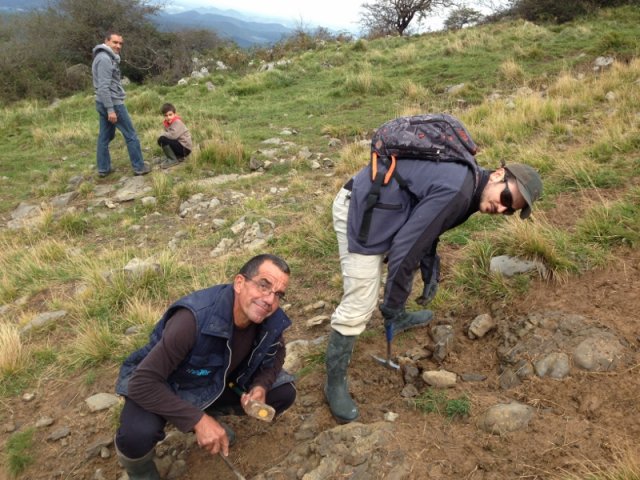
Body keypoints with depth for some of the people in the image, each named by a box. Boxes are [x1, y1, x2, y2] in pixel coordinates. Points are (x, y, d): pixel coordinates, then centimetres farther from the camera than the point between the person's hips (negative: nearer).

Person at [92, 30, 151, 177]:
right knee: (131, 135, -2)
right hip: (113, 103, -10)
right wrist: (111, 109, -25)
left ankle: (103, 169, 17)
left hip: (103, 103, 10)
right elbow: (103, 87, -23)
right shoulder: (105, 59, -16)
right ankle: (139, 167, 4)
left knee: (105, 136, 12)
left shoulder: (107, 58, 16)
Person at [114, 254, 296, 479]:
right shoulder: (194, 319, -38)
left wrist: (261, 386, -20)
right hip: (160, 387, -5)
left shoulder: (271, 320, -21)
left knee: (283, 393, -9)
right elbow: (142, 383, -35)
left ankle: (212, 415, 15)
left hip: (217, 382, 5)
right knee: (137, 435, -34)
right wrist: (197, 420, -36)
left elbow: (276, 353, 1)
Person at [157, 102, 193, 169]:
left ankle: (173, 160, -7)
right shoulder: (167, 123, 10)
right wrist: (162, 135, -13)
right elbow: (167, 135, 9)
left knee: (162, 140, -20)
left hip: (185, 148, -9)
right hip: (178, 144, 9)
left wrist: (161, 135, -15)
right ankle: (178, 157, 10)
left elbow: (173, 135, -29)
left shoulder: (177, 122, -17)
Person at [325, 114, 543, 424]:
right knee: (359, 305, -9)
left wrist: (431, 273, 8)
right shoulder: (456, 190, -25)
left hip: (380, 208, 10)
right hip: (359, 211, -10)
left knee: (412, 258, 27)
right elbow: (406, 245, -24)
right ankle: (335, 383, 8)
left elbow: (425, 229, 16)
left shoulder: (467, 180, 8)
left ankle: (399, 319, 50)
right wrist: (392, 302, -13)